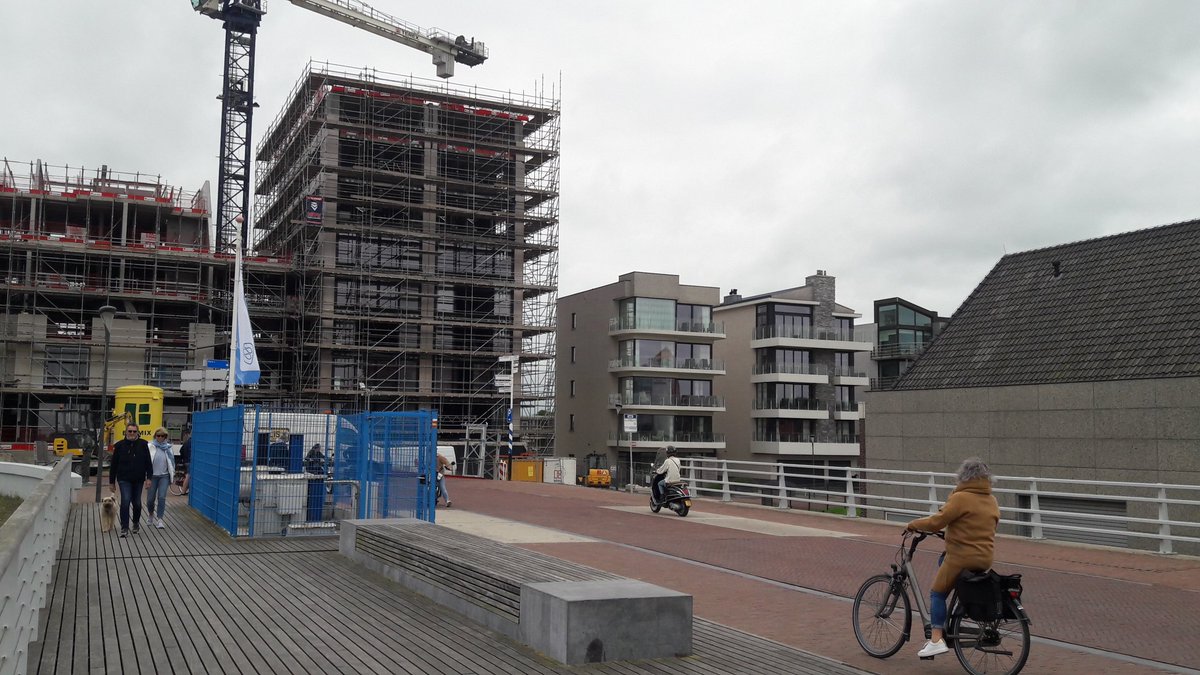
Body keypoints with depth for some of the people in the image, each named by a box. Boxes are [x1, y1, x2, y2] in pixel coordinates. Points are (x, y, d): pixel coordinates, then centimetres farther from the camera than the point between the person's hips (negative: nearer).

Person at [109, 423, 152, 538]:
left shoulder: (143, 444, 1)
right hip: (124, 479, -1)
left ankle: (136, 523, 34)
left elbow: (148, 462, 2)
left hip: (138, 480, 1)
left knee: (137, 503, 10)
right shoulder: (119, 445, 0)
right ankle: (124, 528, -6)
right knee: (125, 502, -13)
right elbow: (113, 465, 4)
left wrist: (148, 477, -5)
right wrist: (112, 482, 4)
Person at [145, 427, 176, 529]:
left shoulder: (168, 448, 6)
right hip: (152, 475, -1)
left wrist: (172, 476, 12)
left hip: (164, 476, 1)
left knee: (162, 497, -8)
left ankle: (159, 519, -3)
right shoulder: (150, 446, -4)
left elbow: (172, 462, 12)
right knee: (150, 499, 4)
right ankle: (151, 515, 31)